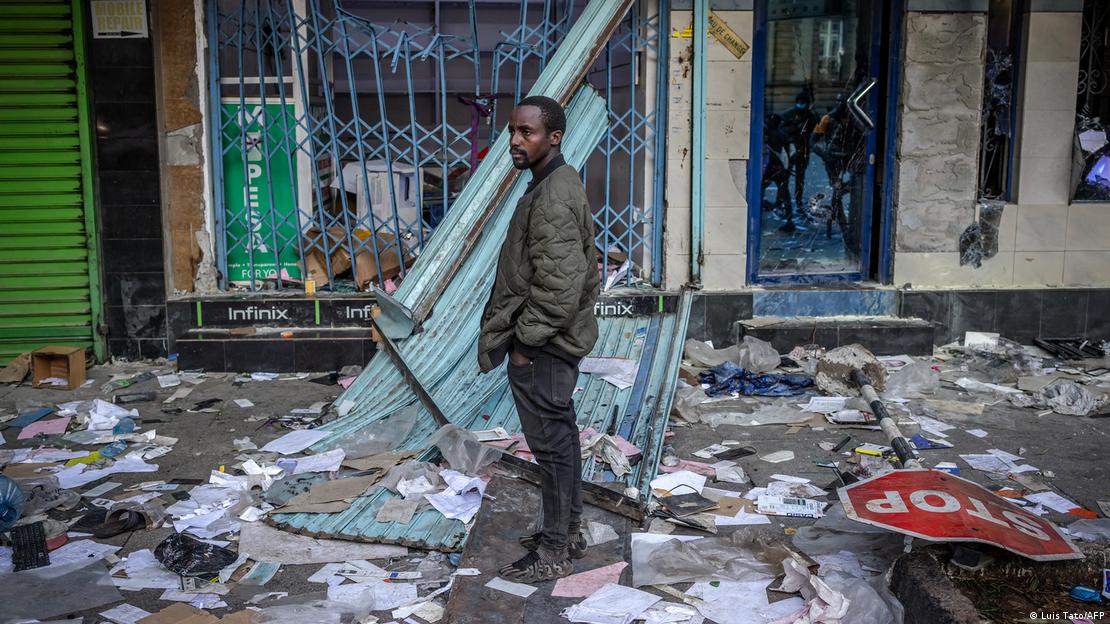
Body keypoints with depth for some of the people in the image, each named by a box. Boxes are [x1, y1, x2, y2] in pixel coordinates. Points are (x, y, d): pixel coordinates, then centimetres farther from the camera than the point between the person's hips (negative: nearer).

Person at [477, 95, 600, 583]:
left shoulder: (552, 198, -20)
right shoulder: (560, 185, 13)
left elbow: (558, 285, -26)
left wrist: (525, 340, -16)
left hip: (542, 346, -11)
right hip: (557, 341, 11)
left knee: (550, 443, -1)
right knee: (561, 436, 18)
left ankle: (554, 553, 10)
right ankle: (568, 532, 32)